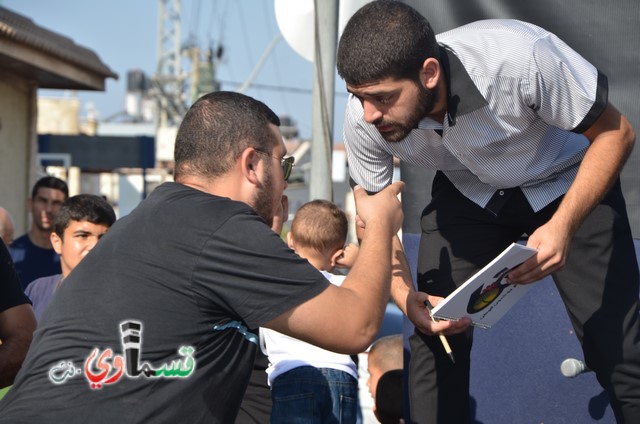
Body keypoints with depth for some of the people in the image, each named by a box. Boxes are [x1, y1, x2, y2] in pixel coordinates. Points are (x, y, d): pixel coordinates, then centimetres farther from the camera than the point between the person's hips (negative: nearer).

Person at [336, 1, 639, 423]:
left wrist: (564, 225, -36)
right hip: (467, 193, 3)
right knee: (434, 332, -10)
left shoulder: (519, 56, -37)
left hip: (567, 184, -3)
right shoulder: (363, 118, -25)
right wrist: (405, 295, -26)